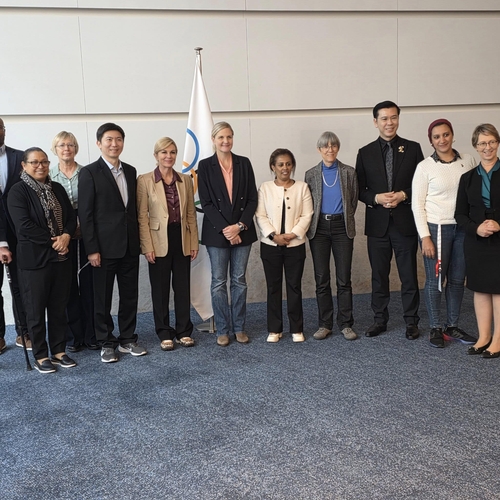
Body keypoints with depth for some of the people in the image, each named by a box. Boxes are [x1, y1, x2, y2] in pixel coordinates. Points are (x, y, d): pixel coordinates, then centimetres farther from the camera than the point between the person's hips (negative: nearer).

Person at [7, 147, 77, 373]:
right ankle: (40, 355, 16)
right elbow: (24, 225, -17)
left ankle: (59, 350, 23)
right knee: (36, 309, 5)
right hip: (34, 259, -5)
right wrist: (52, 240, -16)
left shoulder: (57, 188, 10)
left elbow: (71, 217, 8)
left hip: (61, 256, 5)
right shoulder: (18, 191, -8)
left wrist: (66, 236, -12)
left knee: (59, 307, 11)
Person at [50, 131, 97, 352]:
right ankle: (73, 336, 16)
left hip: (86, 236, 0)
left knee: (88, 284, 3)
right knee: (68, 286, 6)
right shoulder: (49, 174, 3)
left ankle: (91, 334, 14)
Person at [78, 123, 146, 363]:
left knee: (130, 295, 10)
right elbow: (85, 214, -10)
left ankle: (127, 339, 23)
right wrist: (91, 249, -13)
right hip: (105, 246, -5)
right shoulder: (89, 172, -6)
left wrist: (138, 240, 9)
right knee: (103, 297, 6)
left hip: (130, 245, 5)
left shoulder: (130, 171, 10)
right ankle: (106, 343, 18)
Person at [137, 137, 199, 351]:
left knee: (183, 286, 9)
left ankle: (184, 331, 20)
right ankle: (164, 333, 17)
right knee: (160, 288, 6)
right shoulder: (145, 181, -4)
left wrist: (194, 242, 5)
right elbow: (142, 216, -6)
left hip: (182, 240, 3)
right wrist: (147, 246, -11)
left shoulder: (185, 180, 7)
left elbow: (191, 214, 9)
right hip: (159, 241, -3)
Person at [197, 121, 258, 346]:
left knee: (239, 280, 9)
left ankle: (239, 327, 18)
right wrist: (225, 228, -14)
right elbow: (206, 202, -6)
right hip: (217, 232, -2)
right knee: (219, 282, 4)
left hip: (242, 230, 2)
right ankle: (222, 330, 13)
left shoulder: (244, 163, 4)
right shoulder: (205, 166, -1)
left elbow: (252, 199, 2)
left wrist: (240, 225, -10)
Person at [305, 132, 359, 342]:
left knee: (344, 279, 1)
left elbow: (354, 201, 8)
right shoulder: (311, 174, 4)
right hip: (319, 228, 1)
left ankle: (346, 324, 10)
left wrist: (345, 220, 9)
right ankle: (324, 324, 13)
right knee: (321, 279, 4)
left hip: (342, 227, -1)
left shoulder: (349, 172, 2)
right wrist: (312, 224, 7)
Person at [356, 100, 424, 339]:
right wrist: (376, 198, -13)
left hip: (405, 221, -1)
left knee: (409, 274, 5)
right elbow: (359, 190, 6)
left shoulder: (413, 148, 3)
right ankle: (380, 320, 21)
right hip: (377, 223, 1)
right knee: (379, 275, 10)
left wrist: (403, 195, -13)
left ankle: (411, 321, 16)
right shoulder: (365, 153, 5)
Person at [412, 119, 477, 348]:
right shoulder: (424, 167, -5)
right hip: (436, 228, -3)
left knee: (457, 279, 10)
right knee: (435, 280, 4)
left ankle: (452, 326, 23)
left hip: (463, 228, 3)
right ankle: (435, 328, 17)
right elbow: (417, 204, -6)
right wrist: (425, 237, -10)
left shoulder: (467, 160, 3)